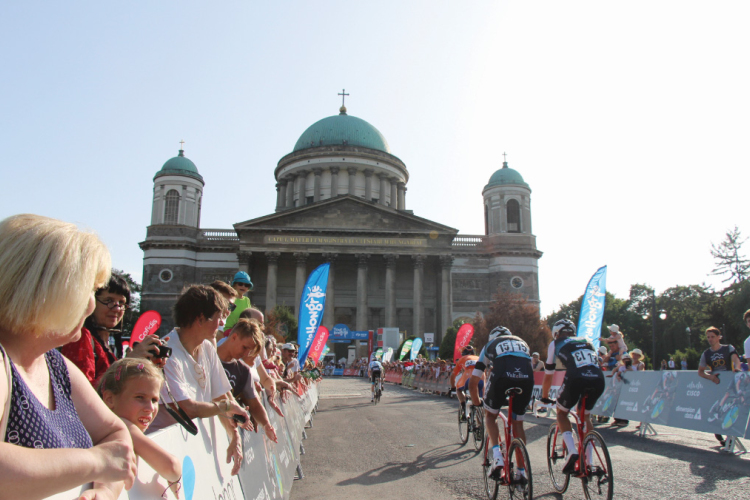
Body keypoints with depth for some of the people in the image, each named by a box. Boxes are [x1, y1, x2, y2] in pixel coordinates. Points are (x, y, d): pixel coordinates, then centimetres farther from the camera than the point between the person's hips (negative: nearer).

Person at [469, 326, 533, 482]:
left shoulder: (490, 345, 31)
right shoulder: (522, 342, 38)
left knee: (490, 415, 22)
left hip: (502, 376, -2)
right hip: (527, 378, 3)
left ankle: (497, 457, 3)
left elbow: (473, 383, 30)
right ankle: (521, 471, 22)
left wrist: (476, 402, 45)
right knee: (517, 424, 20)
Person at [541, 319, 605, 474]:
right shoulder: (587, 342, 34)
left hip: (576, 379, -4)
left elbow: (548, 376, 29)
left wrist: (544, 397, 42)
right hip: (598, 380, 4)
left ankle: (572, 450, 0)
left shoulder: (556, 344, 24)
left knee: (561, 413, 21)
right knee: (586, 416, 27)